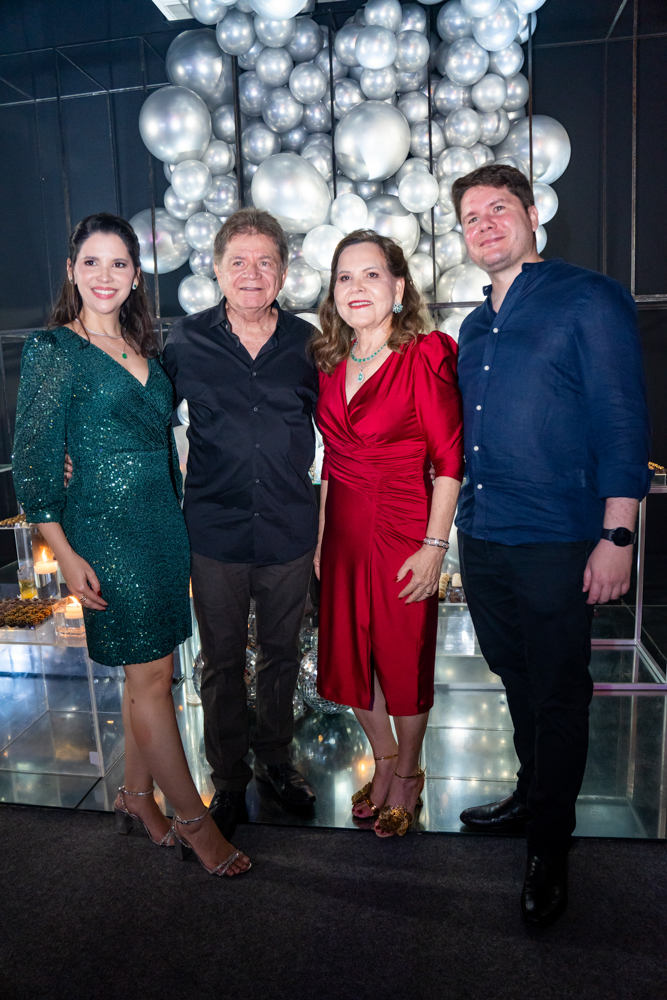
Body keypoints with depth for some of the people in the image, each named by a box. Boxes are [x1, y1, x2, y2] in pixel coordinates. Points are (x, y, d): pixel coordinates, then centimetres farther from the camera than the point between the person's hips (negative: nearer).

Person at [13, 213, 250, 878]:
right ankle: (193, 821, 15)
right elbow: (33, 462, -8)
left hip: (161, 523, 6)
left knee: (150, 669, 12)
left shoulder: (143, 350, 12)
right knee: (149, 675, 1)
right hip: (105, 528, -6)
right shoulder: (53, 349, -5)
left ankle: (137, 797, 31)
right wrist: (66, 557, -12)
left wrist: (174, 520, 13)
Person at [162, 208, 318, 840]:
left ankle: (275, 758, 40)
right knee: (221, 662, 11)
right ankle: (228, 777, 33)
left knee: (280, 653, 17)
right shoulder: (185, 342, -2)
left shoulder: (306, 342, 1)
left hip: (290, 531, 1)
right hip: (215, 531, -1)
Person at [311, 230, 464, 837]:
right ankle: (384, 761, 39)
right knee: (349, 654, 14)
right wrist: (320, 535, 12)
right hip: (343, 531, 6)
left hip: (403, 532, -5)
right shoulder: (330, 365, 7)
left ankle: (408, 775, 34)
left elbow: (448, 460, -12)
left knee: (404, 658, 9)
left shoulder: (425, 356, -10)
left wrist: (434, 545, -16)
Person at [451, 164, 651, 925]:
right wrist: (459, 520, 14)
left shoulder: (590, 300, -5)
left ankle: (550, 844, 24)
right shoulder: (474, 327, 15)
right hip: (481, 538, 6)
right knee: (518, 680, 19)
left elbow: (622, 422, -10)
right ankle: (532, 795, 39)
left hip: (556, 541, -6)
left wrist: (616, 535, -15)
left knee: (557, 692, 6)